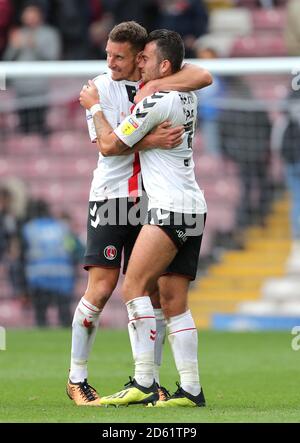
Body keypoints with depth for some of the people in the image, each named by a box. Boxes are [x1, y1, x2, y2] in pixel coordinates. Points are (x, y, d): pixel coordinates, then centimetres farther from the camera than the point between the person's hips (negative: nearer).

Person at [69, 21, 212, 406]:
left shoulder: (164, 80, 5)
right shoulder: (100, 88, 0)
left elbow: (203, 76, -13)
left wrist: (153, 86, -19)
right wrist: (152, 139, -26)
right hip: (111, 196, -2)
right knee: (102, 287, -8)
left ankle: (151, 379, 7)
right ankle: (77, 378, 1)